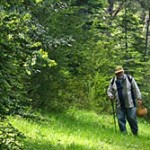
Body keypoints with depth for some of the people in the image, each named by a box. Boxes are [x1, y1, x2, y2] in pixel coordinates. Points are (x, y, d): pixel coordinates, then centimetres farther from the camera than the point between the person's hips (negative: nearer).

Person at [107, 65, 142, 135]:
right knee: (120, 120, 3)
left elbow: (136, 89, 2)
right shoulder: (113, 81, 6)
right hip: (119, 106, 3)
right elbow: (109, 91, 16)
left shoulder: (129, 78, -1)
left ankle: (135, 134, 14)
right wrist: (111, 96, -5)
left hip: (130, 105, -3)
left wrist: (139, 98, -3)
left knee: (132, 119, 0)